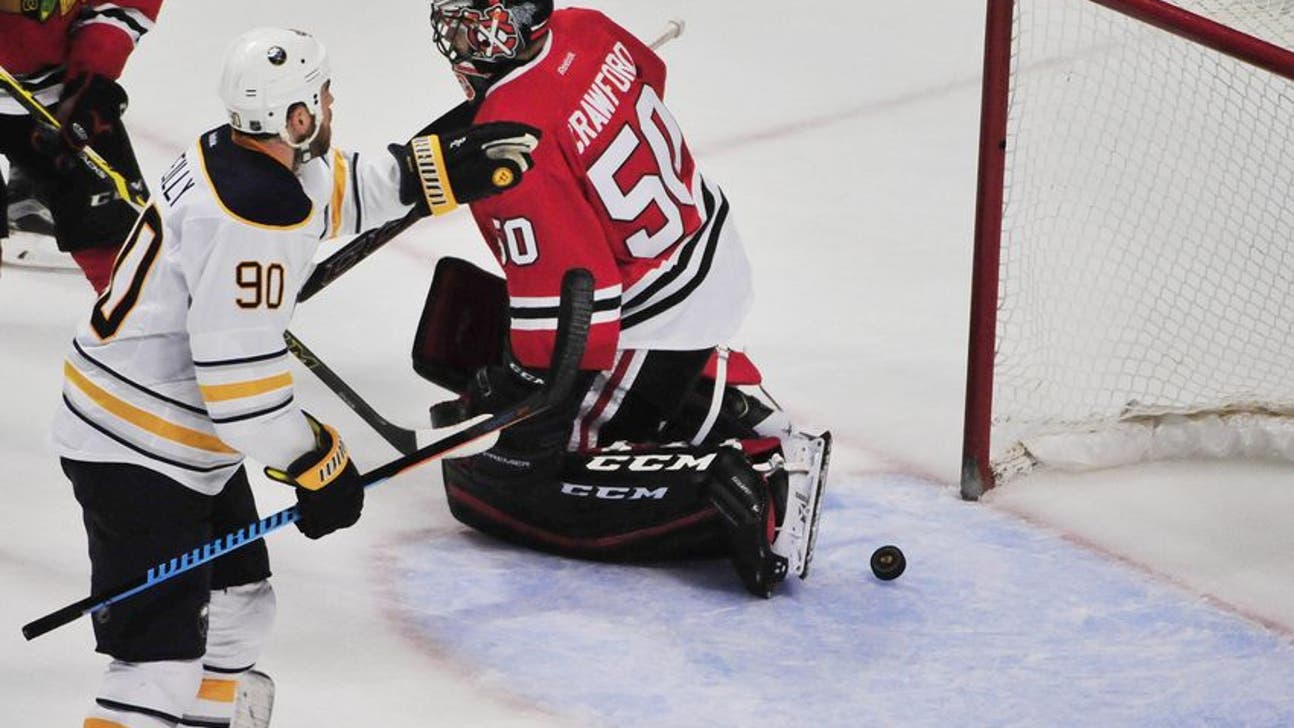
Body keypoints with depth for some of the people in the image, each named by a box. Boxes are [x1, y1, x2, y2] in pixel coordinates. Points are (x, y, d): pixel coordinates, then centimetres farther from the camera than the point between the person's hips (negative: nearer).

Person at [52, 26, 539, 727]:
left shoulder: (229, 152, 1)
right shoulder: (252, 219, -27)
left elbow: (337, 190, 21)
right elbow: (239, 376, -27)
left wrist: (451, 166, 15)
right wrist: (316, 464, -15)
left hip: (184, 445, 10)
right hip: (138, 458, -10)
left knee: (238, 609, 24)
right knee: (165, 656, -13)